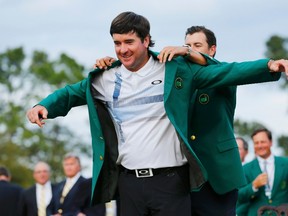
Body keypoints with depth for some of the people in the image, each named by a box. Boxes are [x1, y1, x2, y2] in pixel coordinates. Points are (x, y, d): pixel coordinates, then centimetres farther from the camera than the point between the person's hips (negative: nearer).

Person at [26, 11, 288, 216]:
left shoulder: (175, 70, -2)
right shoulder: (105, 79, 8)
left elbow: (226, 73, -5)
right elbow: (71, 93, 16)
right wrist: (43, 106, -5)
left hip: (170, 180, -3)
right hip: (129, 181, 3)